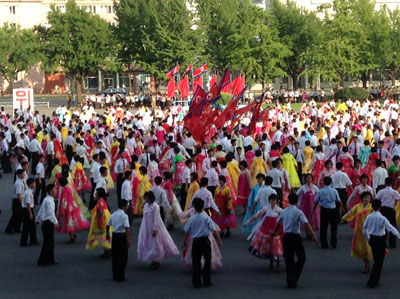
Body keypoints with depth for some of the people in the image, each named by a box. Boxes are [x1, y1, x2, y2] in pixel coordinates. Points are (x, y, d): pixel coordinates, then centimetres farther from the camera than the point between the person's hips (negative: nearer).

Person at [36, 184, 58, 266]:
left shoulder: (46, 199, 13)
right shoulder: (49, 201, -18)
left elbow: (41, 210, 25)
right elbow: (51, 212, -30)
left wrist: (38, 219, 37)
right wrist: (55, 222, -41)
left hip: (46, 223, 10)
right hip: (48, 223, -10)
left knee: (51, 242, 15)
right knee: (47, 243, -5)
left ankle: (50, 259, 23)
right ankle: (42, 261, 0)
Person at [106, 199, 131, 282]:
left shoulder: (113, 214, 10)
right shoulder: (124, 215, -13)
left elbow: (108, 225, 19)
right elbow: (127, 228, -23)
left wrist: (107, 234, 35)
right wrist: (128, 239, -24)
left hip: (114, 235, 7)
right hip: (122, 236, -7)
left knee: (115, 256, 14)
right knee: (123, 257, 2)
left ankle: (115, 276, 19)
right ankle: (120, 277, 3)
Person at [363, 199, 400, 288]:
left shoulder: (369, 217, 0)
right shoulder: (382, 218, -17)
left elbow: (364, 229, 10)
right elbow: (391, 228, -20)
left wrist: (367, 239, 24)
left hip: (372, 239, 6)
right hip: (380, 240, -6)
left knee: (376, 260, 19)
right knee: (379, 261, 1)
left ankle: (375, 280, 26)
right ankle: (371, 282, -2)